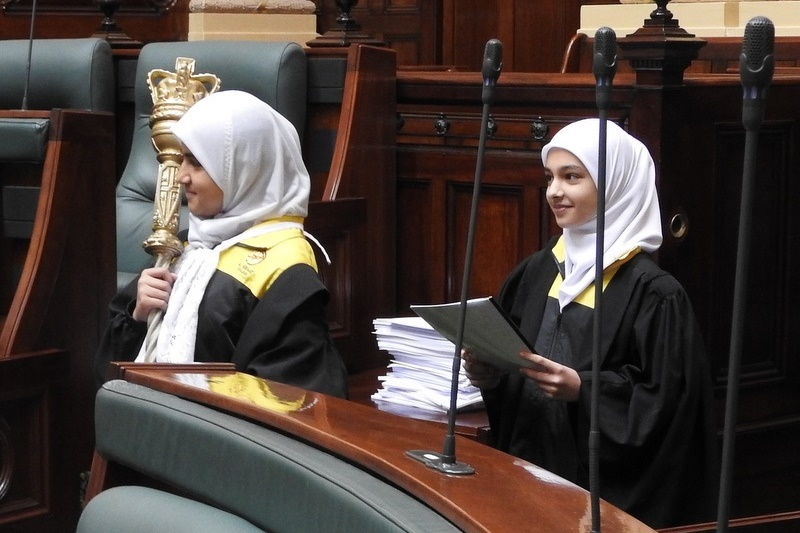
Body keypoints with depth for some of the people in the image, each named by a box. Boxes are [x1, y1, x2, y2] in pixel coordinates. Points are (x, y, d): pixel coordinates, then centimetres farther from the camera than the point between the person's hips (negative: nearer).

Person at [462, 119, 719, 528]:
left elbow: (665, 401, -15)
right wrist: (491, 375, -5)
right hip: (527, 467, 6)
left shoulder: (650, 290, -12)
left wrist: (582, 390, -25)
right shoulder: (537, 271, 8)